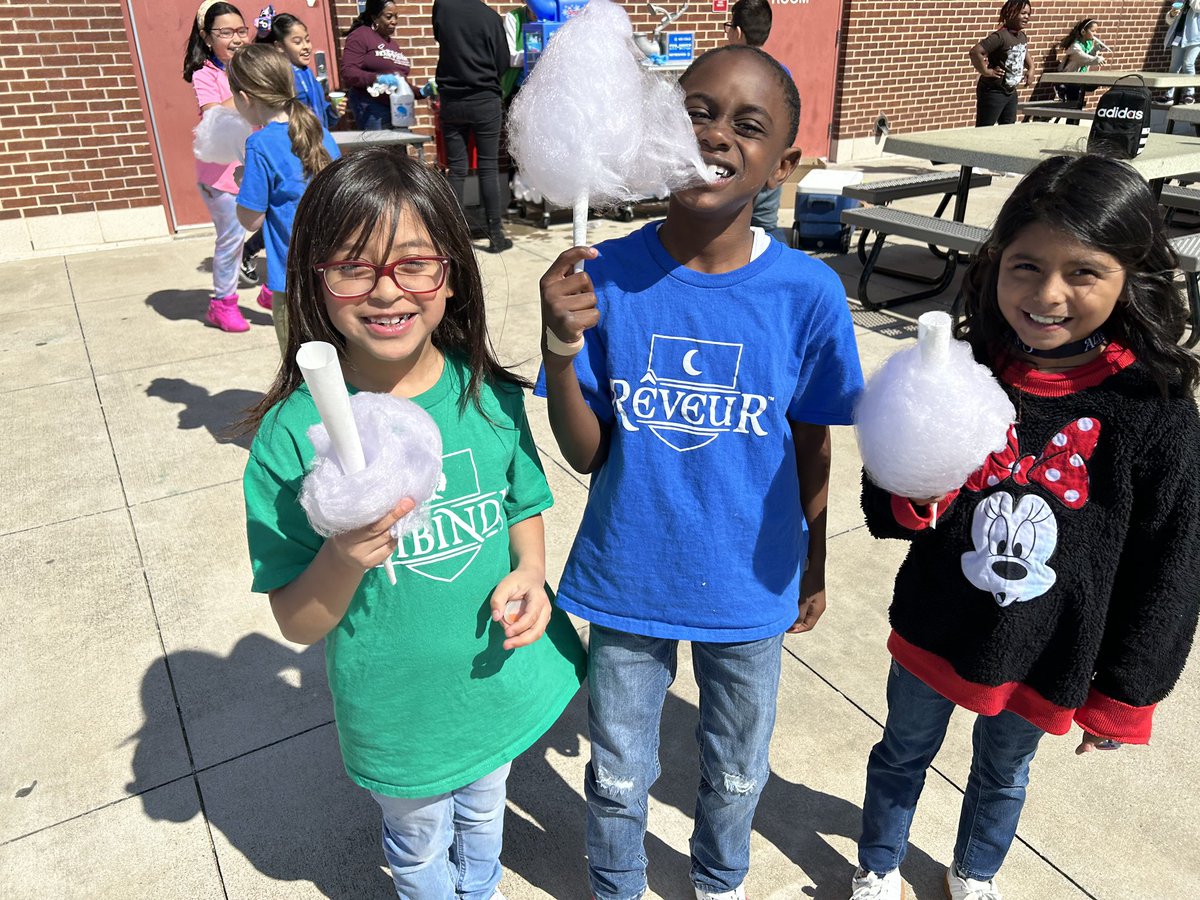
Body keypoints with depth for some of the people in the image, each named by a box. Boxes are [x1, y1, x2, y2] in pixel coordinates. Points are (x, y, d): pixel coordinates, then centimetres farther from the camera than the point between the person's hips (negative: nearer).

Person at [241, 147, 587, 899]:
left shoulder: (491, 396, -15)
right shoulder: (294, 432, -23)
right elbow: (297, 623, -16)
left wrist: (529, 575, -17)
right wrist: (344, 558, -36)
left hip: (504, 687, 3)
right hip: (398, 714, -2)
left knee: (484, 811, 32)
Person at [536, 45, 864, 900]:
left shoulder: (808, 292, -15)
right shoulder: (606, 276, -15)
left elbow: (811, 444, -2)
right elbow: (586, 455, -11)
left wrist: (814, 566, 9)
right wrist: (561, 348, -28)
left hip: (749, 588, 1)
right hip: (628, 581, 0)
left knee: (736, 772, 25)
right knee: (618, 775, 22)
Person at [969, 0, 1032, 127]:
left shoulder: (1022, 36, 7)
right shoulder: (1000, 36, -20)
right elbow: (975, 52, -31)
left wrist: (1030, 69, 18)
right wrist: (985, 71, -23)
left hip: (1011, 92, 9)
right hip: (993, 92, -9)